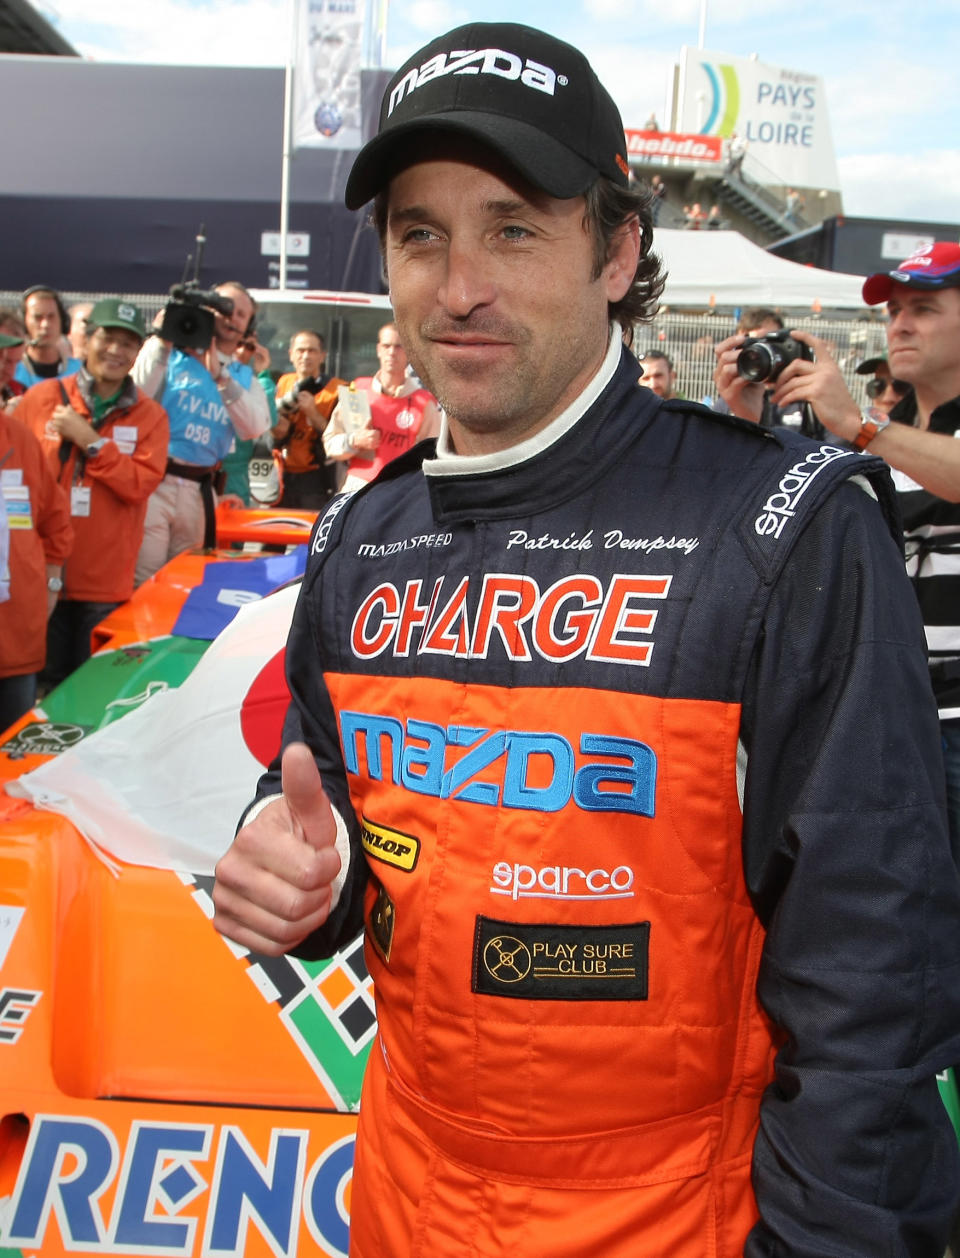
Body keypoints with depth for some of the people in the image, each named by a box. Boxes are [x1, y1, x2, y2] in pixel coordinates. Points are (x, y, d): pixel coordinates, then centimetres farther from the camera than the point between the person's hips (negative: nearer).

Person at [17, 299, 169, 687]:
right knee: (43, 685, 6)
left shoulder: (150, 416, 5)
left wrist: (90, 441, -12)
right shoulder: (40, 399, 5)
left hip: (106, 584, 0)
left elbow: (141, 484, -7)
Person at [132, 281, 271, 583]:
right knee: (143, 580, -11)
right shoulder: (171, 354, 8)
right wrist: (162, 344, -10)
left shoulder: (245, 378, 16)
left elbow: (254, 428, -5)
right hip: (154, 482, -3)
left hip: (199, 492, 4)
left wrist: (220, 377, -12)